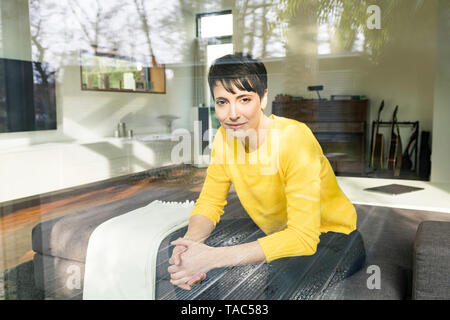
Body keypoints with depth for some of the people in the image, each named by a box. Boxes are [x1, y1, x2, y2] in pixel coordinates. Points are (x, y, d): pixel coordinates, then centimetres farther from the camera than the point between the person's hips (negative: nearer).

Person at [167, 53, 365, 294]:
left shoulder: (294, 138, -28)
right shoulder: (224, 137, -9)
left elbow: (303, 236, -33)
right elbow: (209, 203, -2)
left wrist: (214, 257, -38)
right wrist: (190, 241, -26)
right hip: (280, 237, 5)